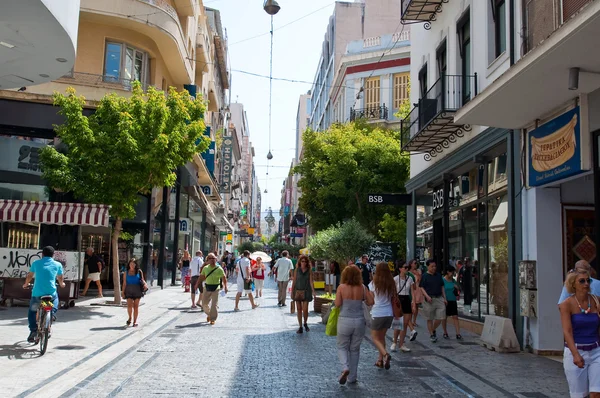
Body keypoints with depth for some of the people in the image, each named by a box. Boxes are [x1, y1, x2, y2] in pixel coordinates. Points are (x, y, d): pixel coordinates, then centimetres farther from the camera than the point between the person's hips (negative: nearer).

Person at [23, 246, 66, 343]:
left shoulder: (36, 263, 9)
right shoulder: (57, 265, 8)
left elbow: (29, 276, 24)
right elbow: (60, 278, 23)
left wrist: (26, 285, 44)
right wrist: (62, 284, 45)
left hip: (37, 294, 0)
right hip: (51, 293, 0)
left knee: (32, 312, 22)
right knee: (55, 299, 34)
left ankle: (33, 330, 8)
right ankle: (52, 313, 9)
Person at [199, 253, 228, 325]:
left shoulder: (219, 269, -6)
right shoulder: (205, 268, 4)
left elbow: (224, 278, -4)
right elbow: (201, 277, 10)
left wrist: (225, 287, -11)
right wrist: (196, 285, 5)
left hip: (215, 289, -4)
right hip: (207, 288, 4)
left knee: (214, 304, -6)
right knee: (204, 303, 9)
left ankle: (212, 319, 5)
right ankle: (208, 314, 36)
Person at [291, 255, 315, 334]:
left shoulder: (309, 270, -1)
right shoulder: (297, 270, 2)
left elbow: (311, 281, -6)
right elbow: (294, 281, 4)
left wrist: (313, 291, -18)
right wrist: (292, 292, 1)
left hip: (306, 292, -1)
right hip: (297, 291, 1)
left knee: (305, 310, -5)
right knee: (299, 309, 3)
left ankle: (305, 323, 21)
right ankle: (300, 327, 11)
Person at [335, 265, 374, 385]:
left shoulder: (341, 287, -9)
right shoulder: (363, 288, -4)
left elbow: (337, 304, -11)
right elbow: (370, 302, -1)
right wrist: (370, 293, 16)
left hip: (345, 320, -2)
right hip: (359, 321, 2)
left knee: (342, 347, 15)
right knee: (355, 349, 15)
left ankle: (345, 368, -11)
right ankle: (352, 377, 20)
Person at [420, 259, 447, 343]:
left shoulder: (439, 275, 14)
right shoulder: (425, 276, -2)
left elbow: (442, 287, 18)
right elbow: (422, 288, -6)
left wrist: (444, 298, 13)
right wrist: (427, 296, -19)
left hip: (439, 298, 4)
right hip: (429, 300, -4)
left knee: (440, 317, -1)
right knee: (430, 319, 3)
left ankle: (433, 330, 24)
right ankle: (431, 335, 15)